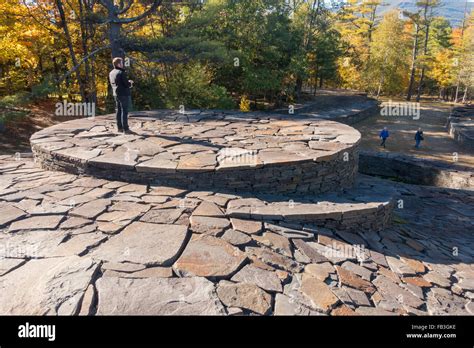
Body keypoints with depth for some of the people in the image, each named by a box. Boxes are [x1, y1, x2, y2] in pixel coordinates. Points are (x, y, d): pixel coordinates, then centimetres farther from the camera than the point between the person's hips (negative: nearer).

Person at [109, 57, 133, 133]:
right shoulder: (121, 73, -15)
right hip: (123, 94, -8)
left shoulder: (111, 73, 11)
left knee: (118, 111, 13)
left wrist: (128, 82, 18)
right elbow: (126, 84, -17)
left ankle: (119, 127, 17)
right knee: (124, 111, -5)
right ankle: (125, 128, -4)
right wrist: (130, 83, 7)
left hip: (116, 94, 8)